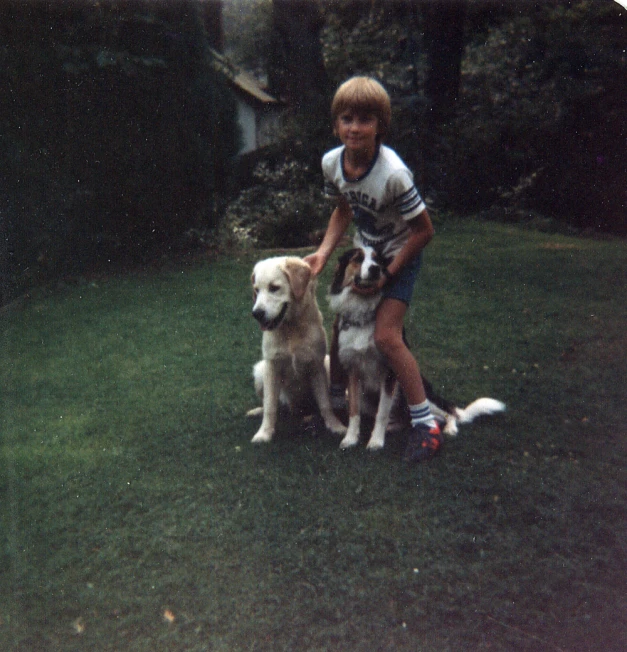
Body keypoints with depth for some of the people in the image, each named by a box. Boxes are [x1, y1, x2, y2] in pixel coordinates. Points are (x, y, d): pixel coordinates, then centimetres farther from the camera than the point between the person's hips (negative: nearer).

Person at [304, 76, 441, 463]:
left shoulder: (392, 173, -32)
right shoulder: (332, 162, -13)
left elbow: (424, 231, -22)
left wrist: (388, 275, -17)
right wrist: (324, 252, -6)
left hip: (401, 256, -6)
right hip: (365, 251, 6)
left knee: (386, 336, -17)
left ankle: (425, 422, -4)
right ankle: (338, 383, 40)